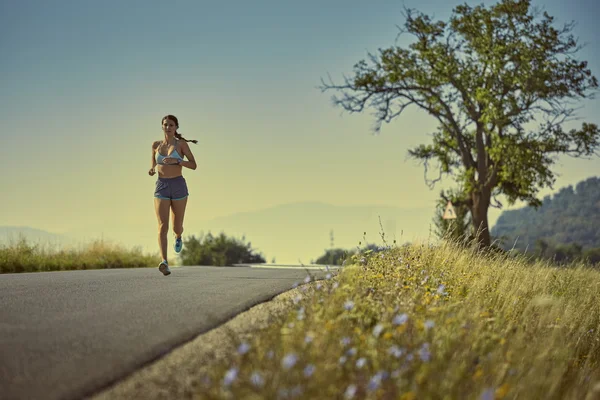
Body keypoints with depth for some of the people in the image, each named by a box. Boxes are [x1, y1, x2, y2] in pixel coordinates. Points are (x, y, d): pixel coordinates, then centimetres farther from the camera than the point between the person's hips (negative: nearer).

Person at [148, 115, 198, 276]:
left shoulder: (182, 143, 0)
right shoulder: (156, 144, 10)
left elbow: (193, 165, -6)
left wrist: (176, 161, -22)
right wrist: (151, 170, 0)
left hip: (178, 186, -1)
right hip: (161, 187, 1)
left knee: (177, 227, 9)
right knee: (162, 226, -17)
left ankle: (178, 237, 49)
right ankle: (164, 263, -27)